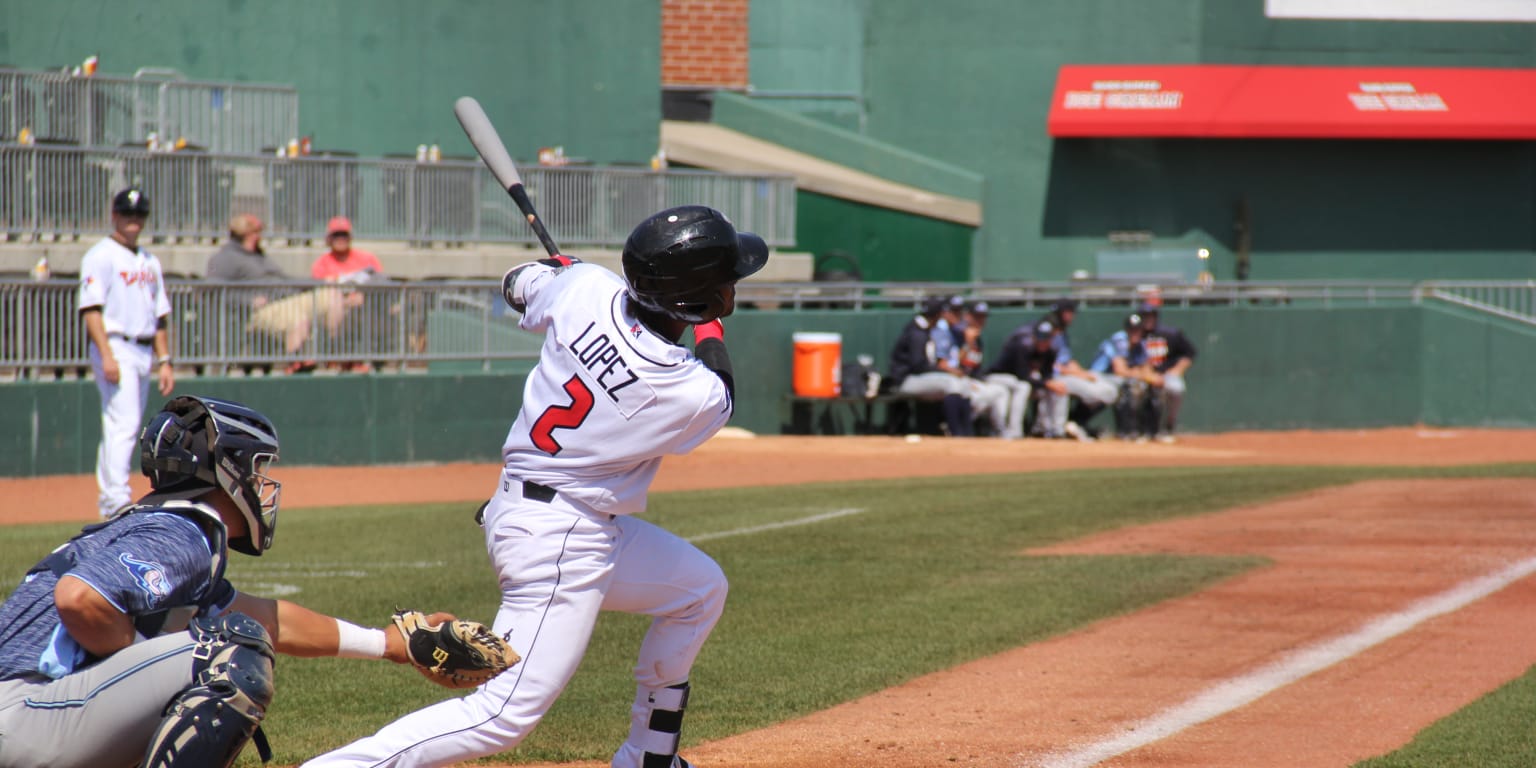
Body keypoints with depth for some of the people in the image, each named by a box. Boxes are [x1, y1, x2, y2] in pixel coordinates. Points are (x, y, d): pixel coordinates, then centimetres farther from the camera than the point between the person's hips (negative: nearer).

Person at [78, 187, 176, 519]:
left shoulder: (150, 262, 19)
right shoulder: (100, 257, -5)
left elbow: (159, 315, 21)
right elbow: (91, 308, -14)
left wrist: (164, 361, 13)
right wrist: (106, 355, -24)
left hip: (144, 354, 8)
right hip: (116, 347, -8)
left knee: (127, 426, 10)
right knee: (124, 424, -17)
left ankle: (107, 500, 15)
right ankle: (117, 498, -22)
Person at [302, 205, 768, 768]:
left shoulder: (584, 288, -9)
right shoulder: (693, 396, -23)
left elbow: (517, 285, 15)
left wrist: (555, 270, 34)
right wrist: (710, 331, 16)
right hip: (559, 540, -9)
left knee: (699, 589, 25)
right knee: (506, 715, -11)